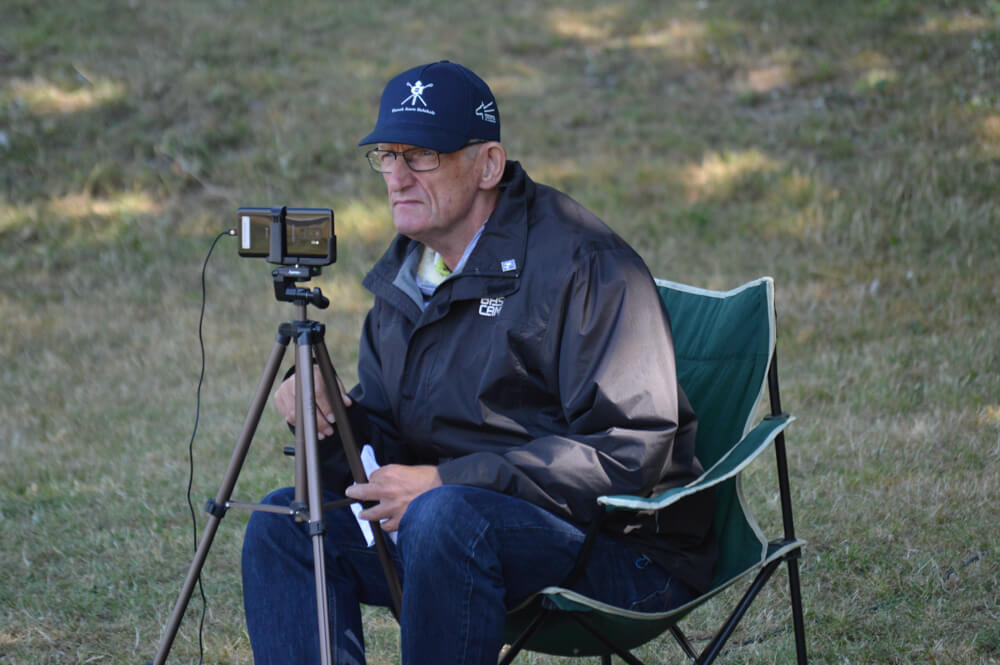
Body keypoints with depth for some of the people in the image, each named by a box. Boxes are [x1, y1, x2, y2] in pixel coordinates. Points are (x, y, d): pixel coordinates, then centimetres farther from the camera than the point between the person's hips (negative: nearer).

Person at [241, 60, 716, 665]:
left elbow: (633, 446, -22)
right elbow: (384, 443, 18)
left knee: (446, 517, -35)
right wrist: (330, 416, -8)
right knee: (286, 522, -4)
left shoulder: (579, 260, -15)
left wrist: (447, 480, -24)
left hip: (626, 546, -8)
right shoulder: (403, 275, 12)